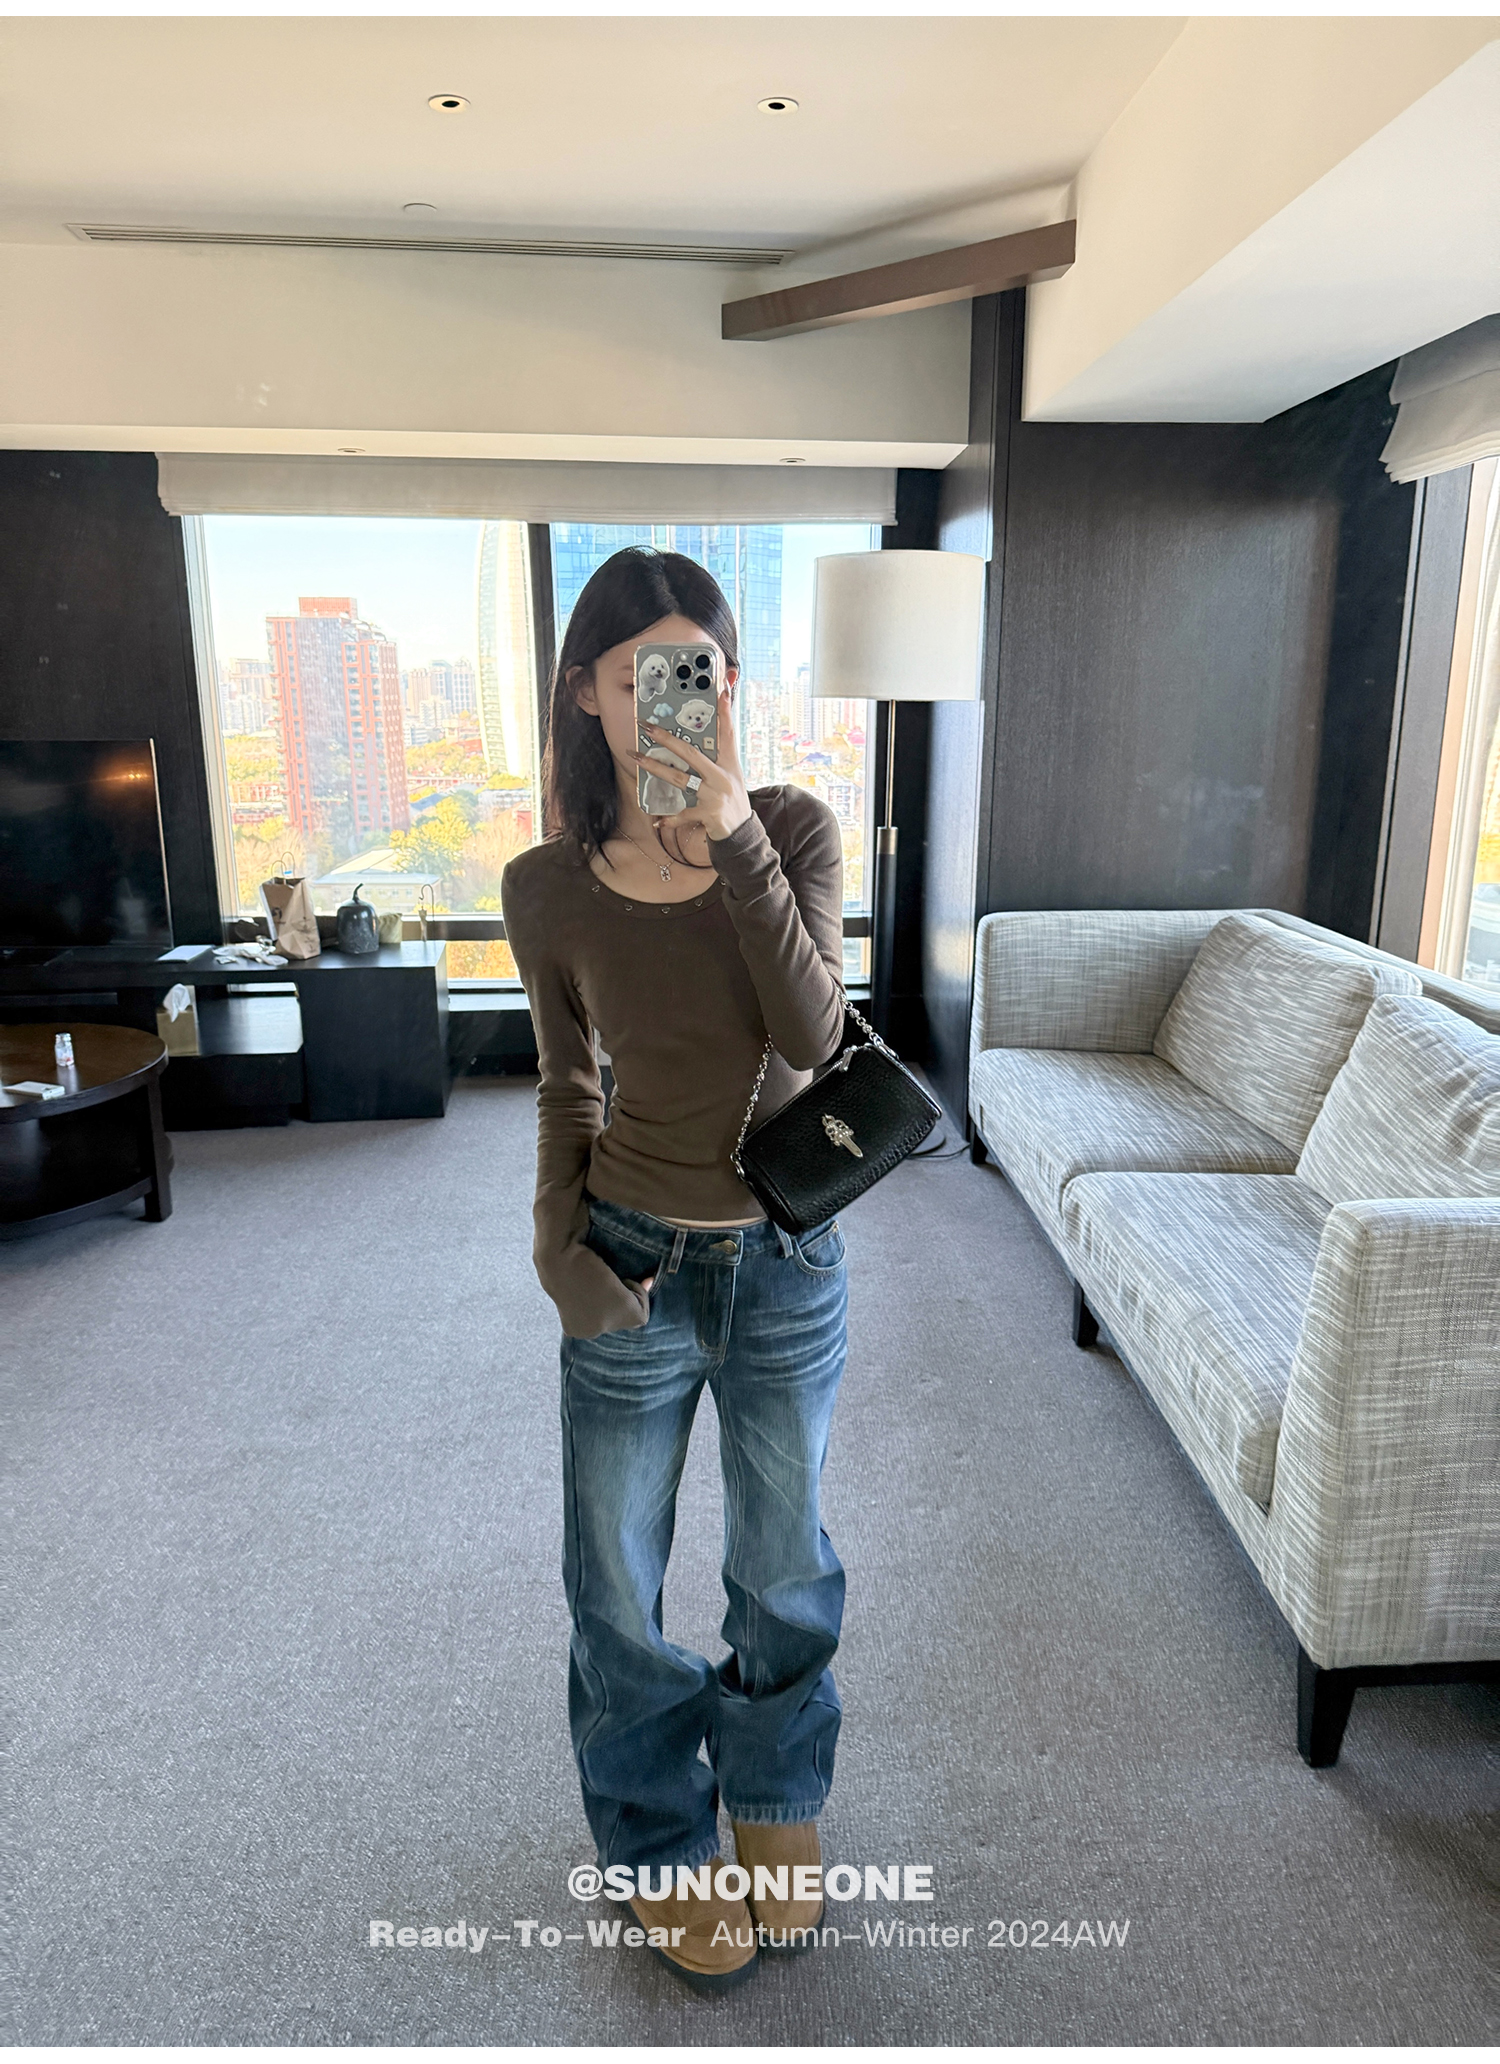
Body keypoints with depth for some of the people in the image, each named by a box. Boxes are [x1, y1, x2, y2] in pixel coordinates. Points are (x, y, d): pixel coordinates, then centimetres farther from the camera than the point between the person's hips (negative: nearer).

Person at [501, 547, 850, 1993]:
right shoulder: (549, 888, -9)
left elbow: (812, 1033, -23)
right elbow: (567, 1085, 5)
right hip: (635, 1271, 0)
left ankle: (775, 1808, 50)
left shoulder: (795, 829, -10)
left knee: (783, 1570, 20)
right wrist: (560, 1250, -5)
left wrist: (734, 837, -30)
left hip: (788, 1264, 1)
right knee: (617, 1590, 14)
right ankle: (665, 1847, 44)